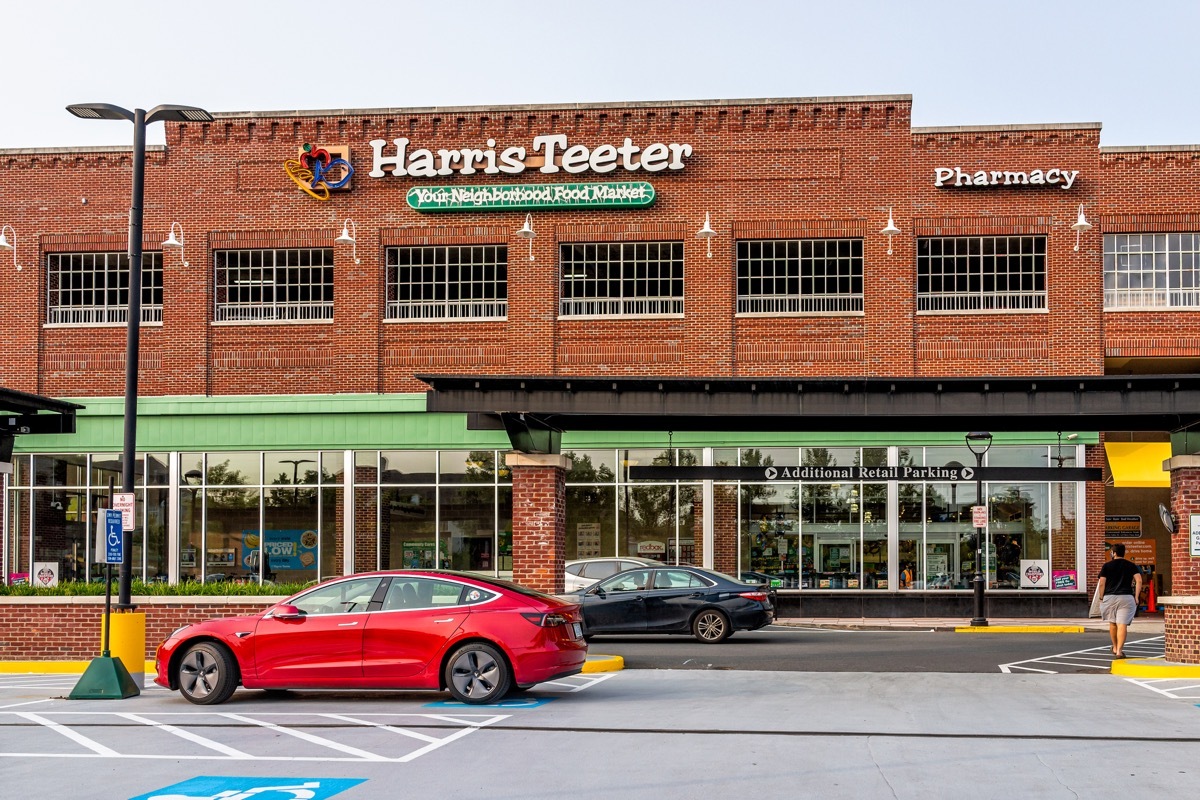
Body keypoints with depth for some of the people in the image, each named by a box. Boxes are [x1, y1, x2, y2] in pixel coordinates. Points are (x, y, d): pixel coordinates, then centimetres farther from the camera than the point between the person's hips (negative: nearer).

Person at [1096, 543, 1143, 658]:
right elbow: (1139, 581, -3)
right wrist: (1136, 597, 1)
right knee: (1122, 625, -5)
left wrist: (1101, 597, 7)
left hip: (1109, 597, 0)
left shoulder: (1107, 566, 3)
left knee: (1112, 623, 18)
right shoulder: (1131, 566, 7)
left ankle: (1115, 648, 29)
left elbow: (1101, 584, -2)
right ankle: (1119, 650, -13)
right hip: (1126, 597, 0)